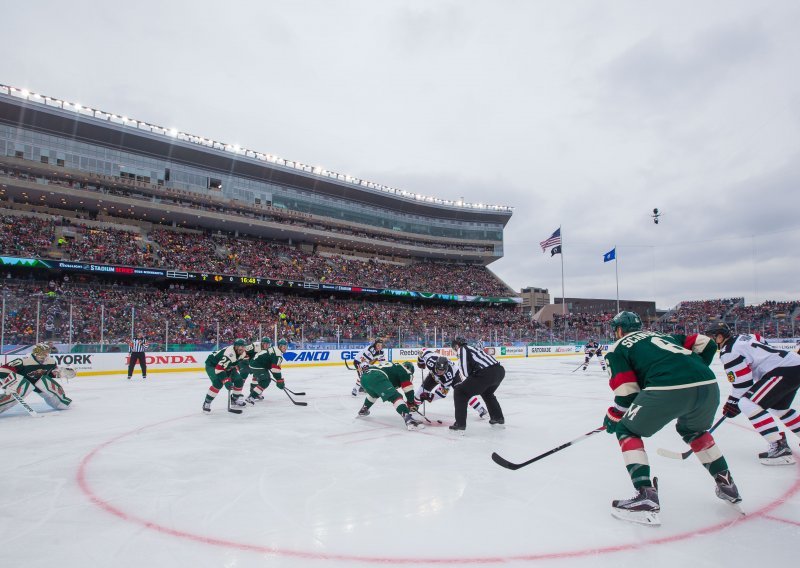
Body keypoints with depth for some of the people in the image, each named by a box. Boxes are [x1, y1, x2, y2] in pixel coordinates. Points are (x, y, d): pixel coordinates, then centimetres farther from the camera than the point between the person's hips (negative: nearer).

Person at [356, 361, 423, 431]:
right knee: (396, 397, -11)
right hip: (376, 378, -8)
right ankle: (409, 419, -29)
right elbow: (408, 387, 7)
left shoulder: (391, 367, 38)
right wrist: (411, 403, 14)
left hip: (364, 377, 8)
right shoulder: (404, 369, 17)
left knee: (374, 393, 39)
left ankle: (363, 410, 49)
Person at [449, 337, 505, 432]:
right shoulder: (472, 348, 31)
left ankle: (460, 423, 2)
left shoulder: (462, 349, 7)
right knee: (487, 393, 38)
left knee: (460, 392, 4)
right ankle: (498, 418, 42)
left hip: (486, 373, -9)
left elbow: (465, 370, -5)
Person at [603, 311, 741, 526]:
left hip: (668, 389, -7)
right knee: (693, 430, 37)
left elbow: (627, 391, 7)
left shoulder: (617, 348, 18)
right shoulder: (663, 334, 35)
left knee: (627, 431, 13)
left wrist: (613, 416, 22)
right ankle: (726, 484, 39)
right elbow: (706, 344, 27)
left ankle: (646, 497, 2)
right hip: (709, 386, 7)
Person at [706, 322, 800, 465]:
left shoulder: (728, 351, -12)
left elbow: (742, 382, -12)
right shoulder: (741, 338, 16)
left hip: (784, 370, -10)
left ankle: (779, 447, -14)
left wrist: (733, 404, 1)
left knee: (748, 404, -14)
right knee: (778, 408, 28)